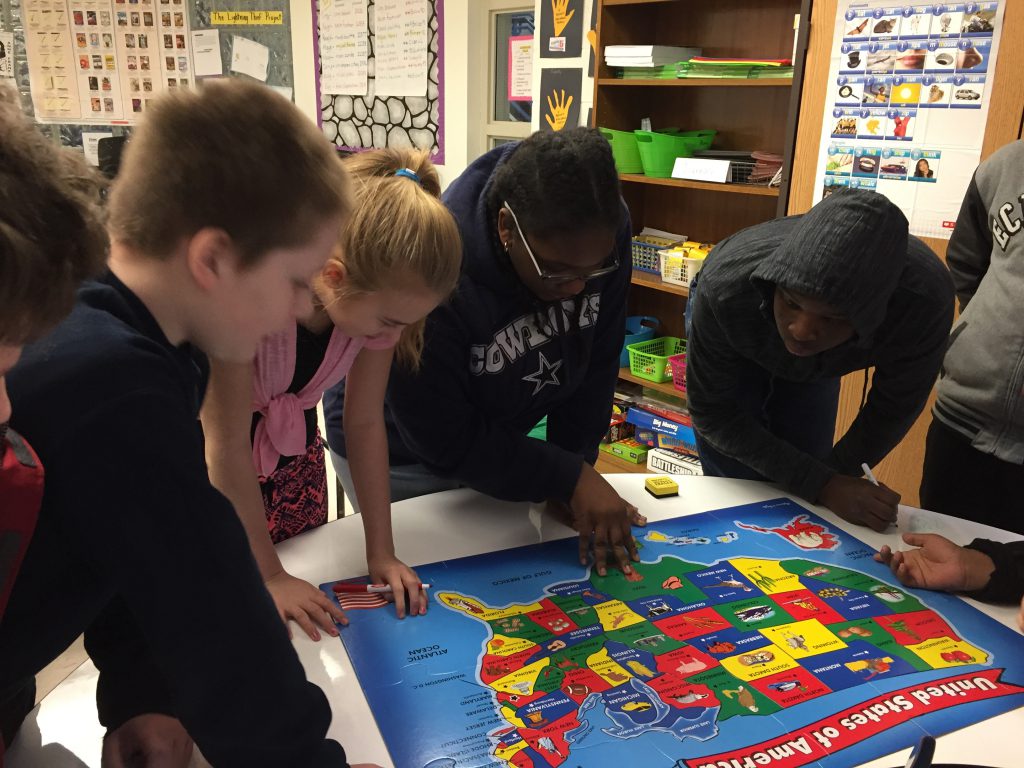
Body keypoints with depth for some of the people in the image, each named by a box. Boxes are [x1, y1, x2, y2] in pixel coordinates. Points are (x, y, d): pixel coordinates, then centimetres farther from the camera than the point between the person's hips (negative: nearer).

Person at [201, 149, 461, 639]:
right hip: (211, 457, -3)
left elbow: (365, 423, -12)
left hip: (293, 447, 4)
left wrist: (381, 552, -12)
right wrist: (269, 575, -23)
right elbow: (227, 444, -28)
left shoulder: (379, 296, -21)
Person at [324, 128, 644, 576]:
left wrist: (576, 469, -12)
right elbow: (444, 441, -28)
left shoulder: (601, 236, -22)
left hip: (498, 435, 5)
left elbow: (596, 365, -10)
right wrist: (568, 477, -27)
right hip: (404, 458, -4)